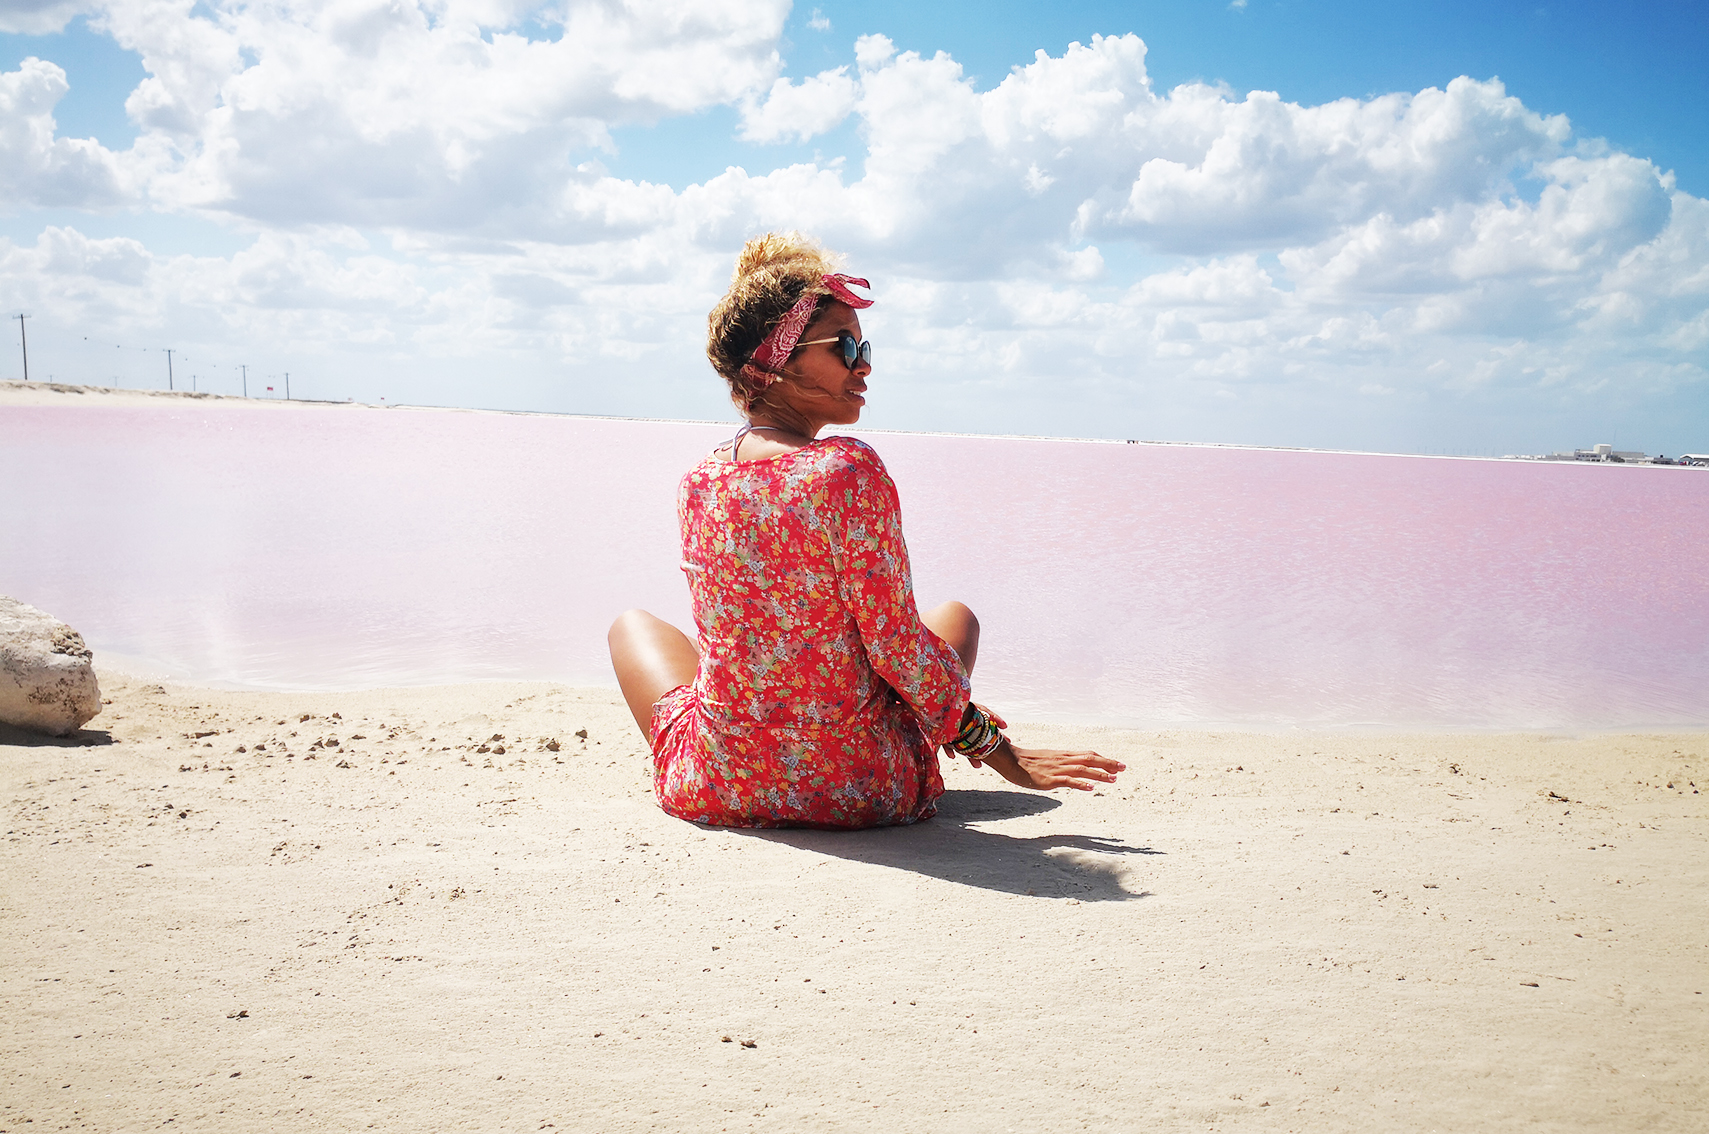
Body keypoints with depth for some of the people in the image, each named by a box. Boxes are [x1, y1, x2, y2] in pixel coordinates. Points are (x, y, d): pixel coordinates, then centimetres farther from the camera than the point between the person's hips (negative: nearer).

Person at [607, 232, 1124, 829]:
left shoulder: (697, 483, -3)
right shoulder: (851, 471, -18)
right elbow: (896, 644, -15)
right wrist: (999, 751, -4)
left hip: (716, 790, 3)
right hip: (861, 794, -2)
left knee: (630, 622, 32)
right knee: (956, 616, 26)